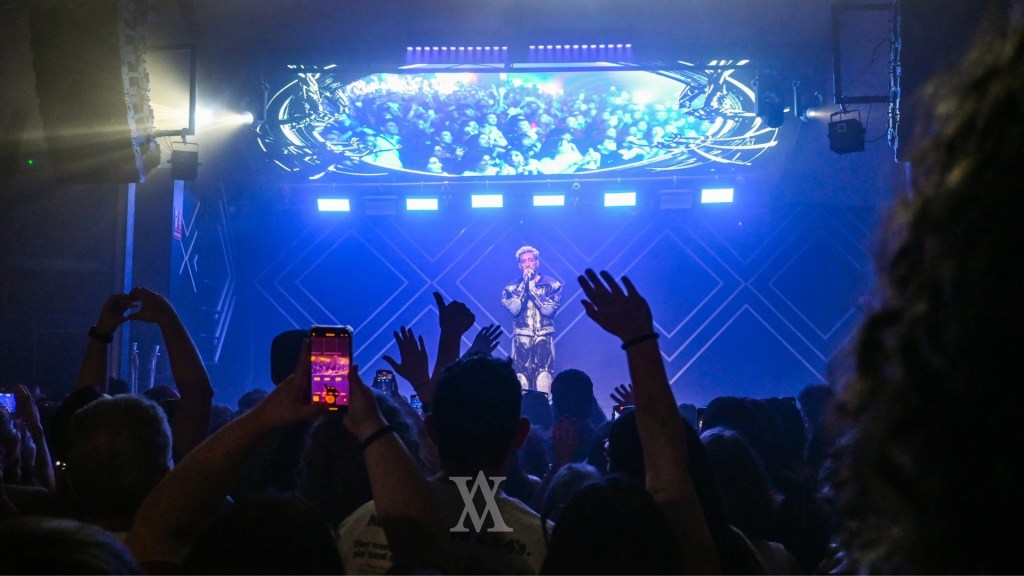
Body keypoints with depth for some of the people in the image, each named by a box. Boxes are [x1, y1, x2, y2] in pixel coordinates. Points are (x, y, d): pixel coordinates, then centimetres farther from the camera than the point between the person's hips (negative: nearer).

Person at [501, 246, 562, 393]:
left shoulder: (552, 285, 5)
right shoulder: (511, 288, 7)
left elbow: (549, 310, -8)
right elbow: (514, 309, -10)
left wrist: (532, 288, -9)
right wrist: (525, 284, -10)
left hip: (544, 340, -1)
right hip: (521, 341, 1)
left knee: (544, 383, -10)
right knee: (520, 383, -6)